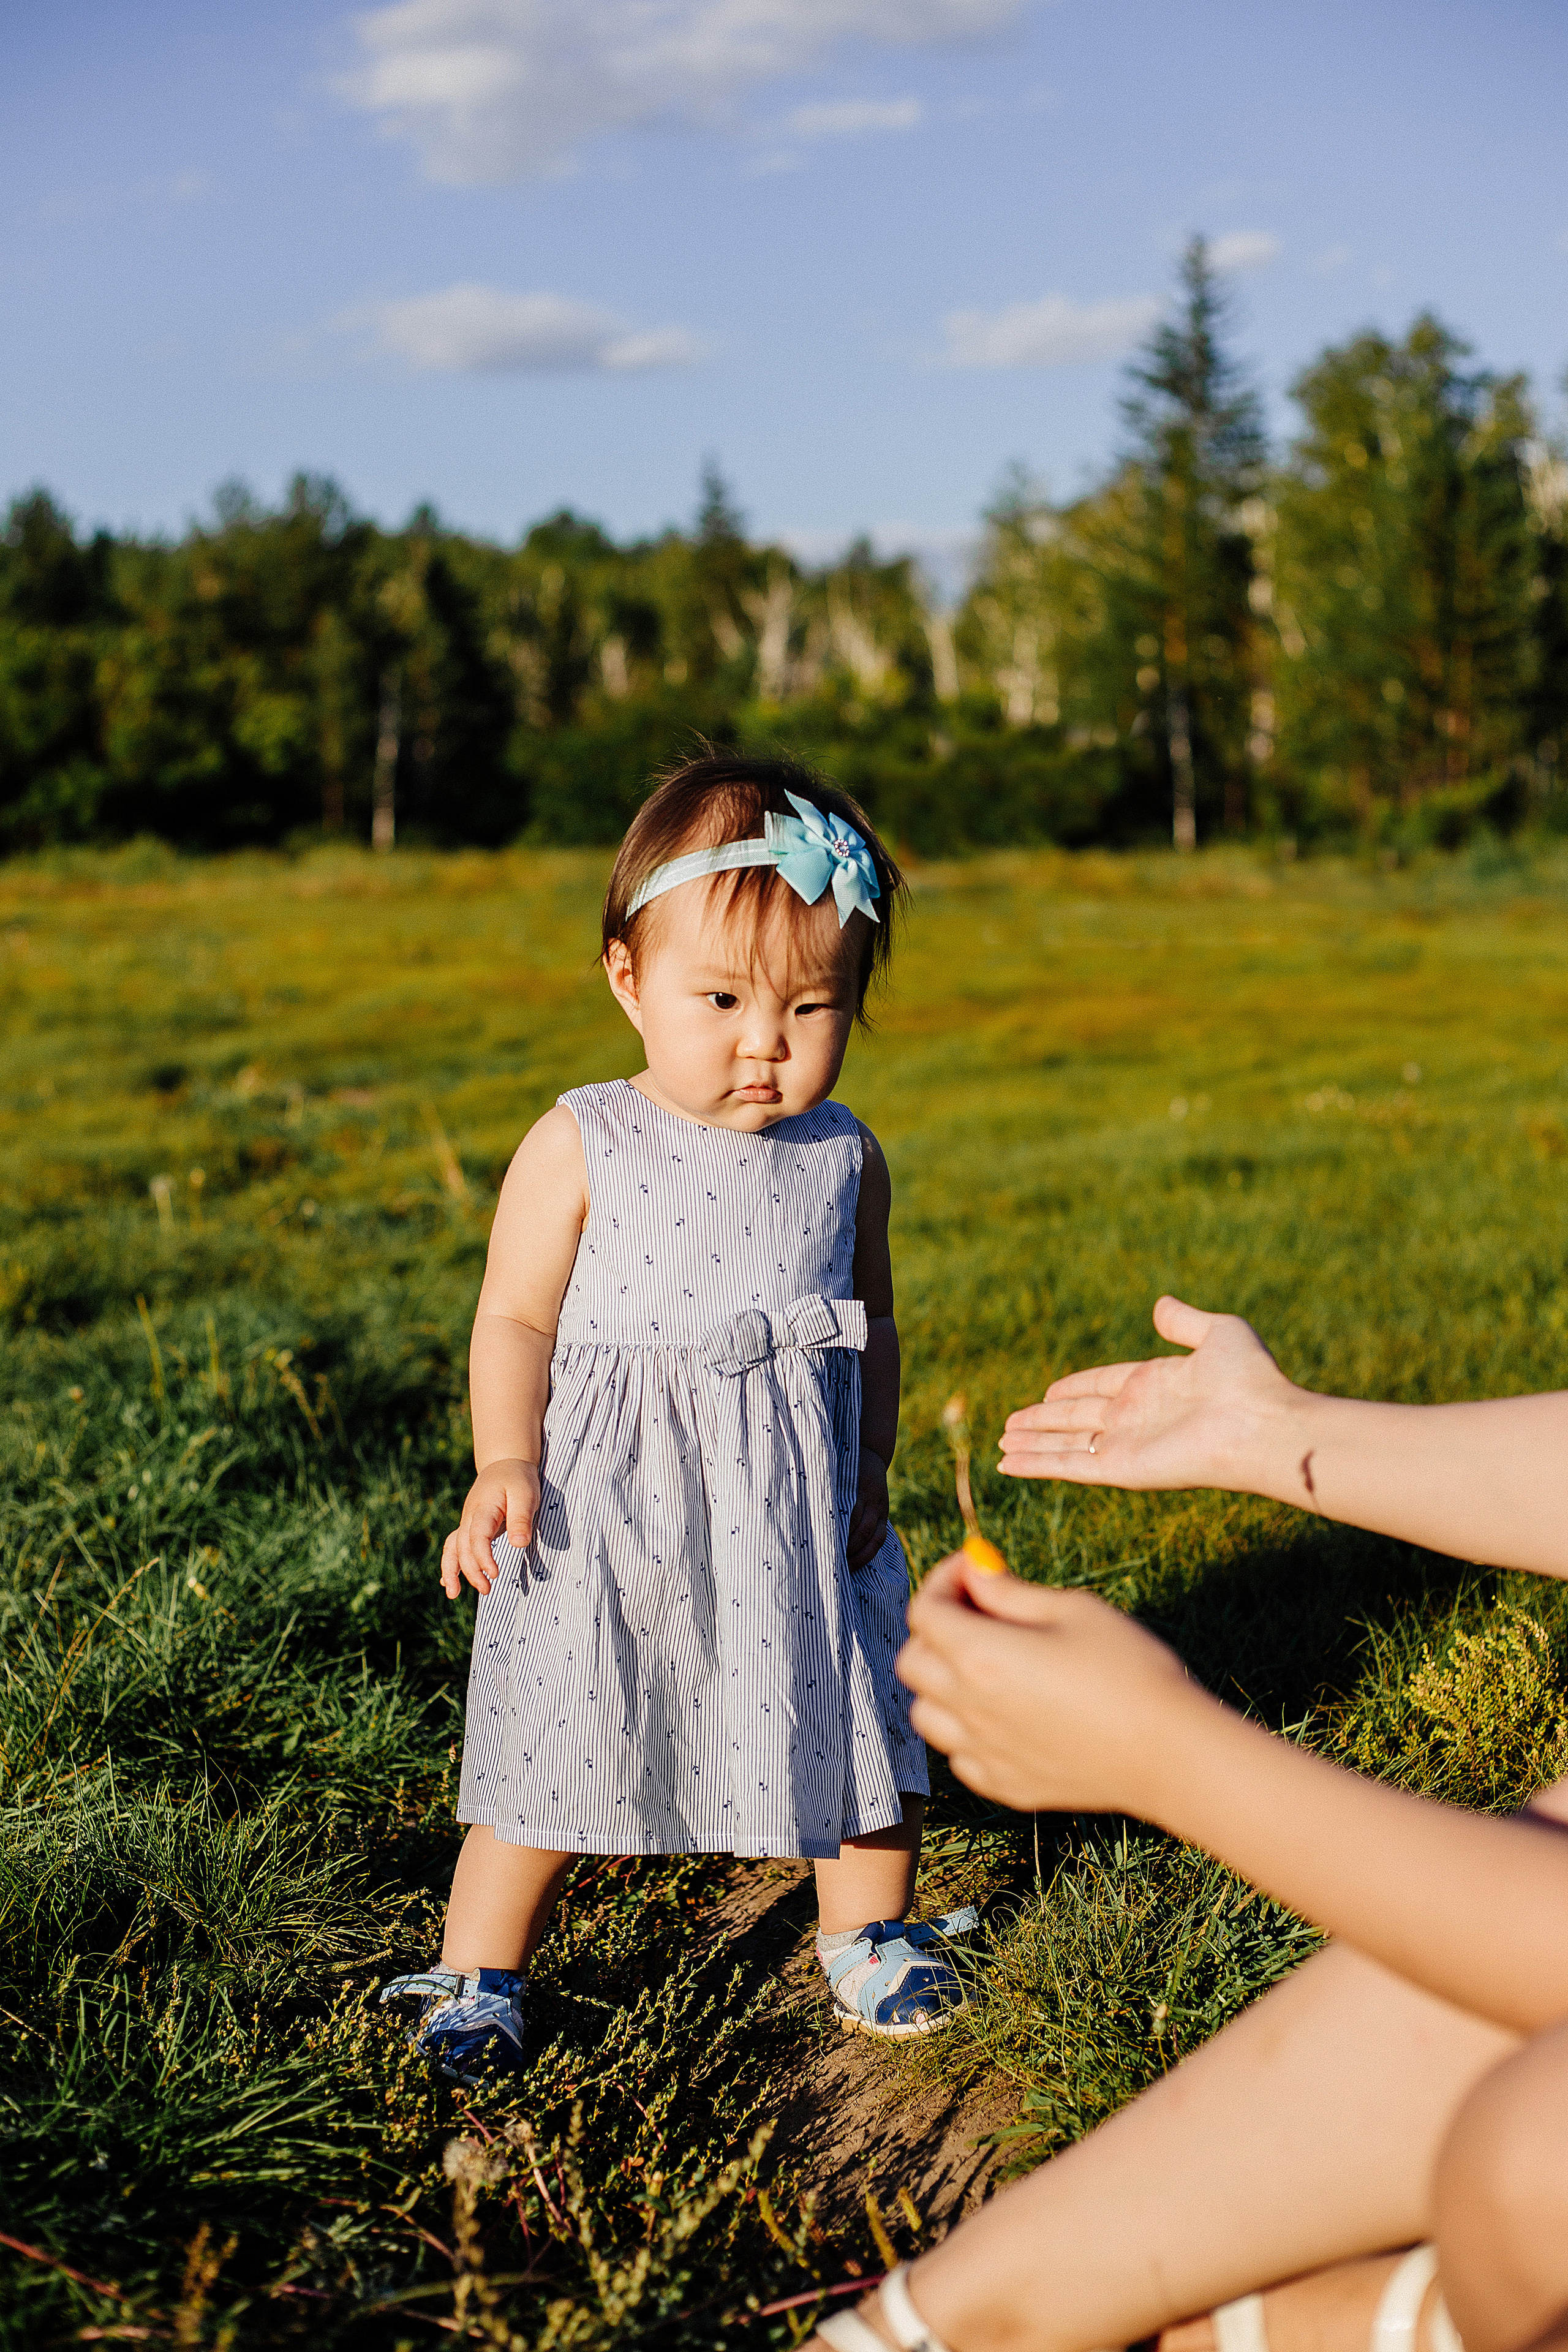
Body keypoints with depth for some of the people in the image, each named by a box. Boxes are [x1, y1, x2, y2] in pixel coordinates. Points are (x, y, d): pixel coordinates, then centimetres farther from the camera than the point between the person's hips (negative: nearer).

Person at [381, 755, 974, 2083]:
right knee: (552, 1747, 3)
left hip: (797, 1518, 3)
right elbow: (516, 1318, -5)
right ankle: (478, 1973, 23)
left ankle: (869, 1935, 38)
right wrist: (506, 1465, -17)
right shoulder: (581, 1147, -8)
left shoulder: (844, 1158, 3)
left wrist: (869, 1469, 6)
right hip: (609, 1512, -3)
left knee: (858, 1718, 13)